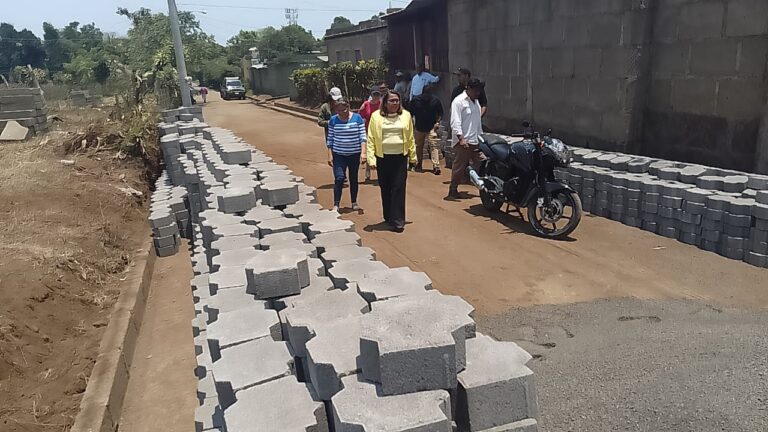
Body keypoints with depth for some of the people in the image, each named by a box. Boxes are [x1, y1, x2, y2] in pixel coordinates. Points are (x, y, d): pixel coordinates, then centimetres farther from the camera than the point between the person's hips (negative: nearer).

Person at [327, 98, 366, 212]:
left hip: (354, 154, 1)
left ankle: (354, 202, 25)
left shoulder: (357, 118, -3)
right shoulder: (333, 120, 0)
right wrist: (330, 155, -2)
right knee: (339, 178, -12)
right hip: (338, 154, 0)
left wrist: (363, 152, -13)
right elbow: (330, 139, 3)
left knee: (353, 179, 11)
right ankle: (336, 204, -7)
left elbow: (362, 136, -4)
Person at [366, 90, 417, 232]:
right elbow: (371, 139, 0)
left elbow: (410, 138, 11)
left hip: (400, 157, 0)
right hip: (383, 158, 0)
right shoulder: (376, 116, 1)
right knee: (385, 189, 10)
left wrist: (413, 156, 12)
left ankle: (398, 220, 0)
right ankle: (388, 217, 25)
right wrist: (371, 158, -8)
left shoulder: (406, 115, 6)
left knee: (399, 189, -4)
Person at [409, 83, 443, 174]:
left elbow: (440, 113, 10)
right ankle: (418, 165, 27)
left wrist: (437, 122, -2)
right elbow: (410, 114, 7)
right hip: (419, 128, 2)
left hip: (431, 128, -2)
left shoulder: (435, 100, -3)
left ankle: (436, 166, -15)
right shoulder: (415, 100, -3)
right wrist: (412, 124, 1)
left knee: (433, 146, -12)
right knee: (418, 147, 12)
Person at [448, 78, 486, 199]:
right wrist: (461, 138, -25)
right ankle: (453, 190, 7)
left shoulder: (476, 101, 19)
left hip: (476, 141, 8)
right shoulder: (459, 101, -9)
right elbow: (455, 122, -17)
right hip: (462, 142, -8)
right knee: (459, 167, -3)